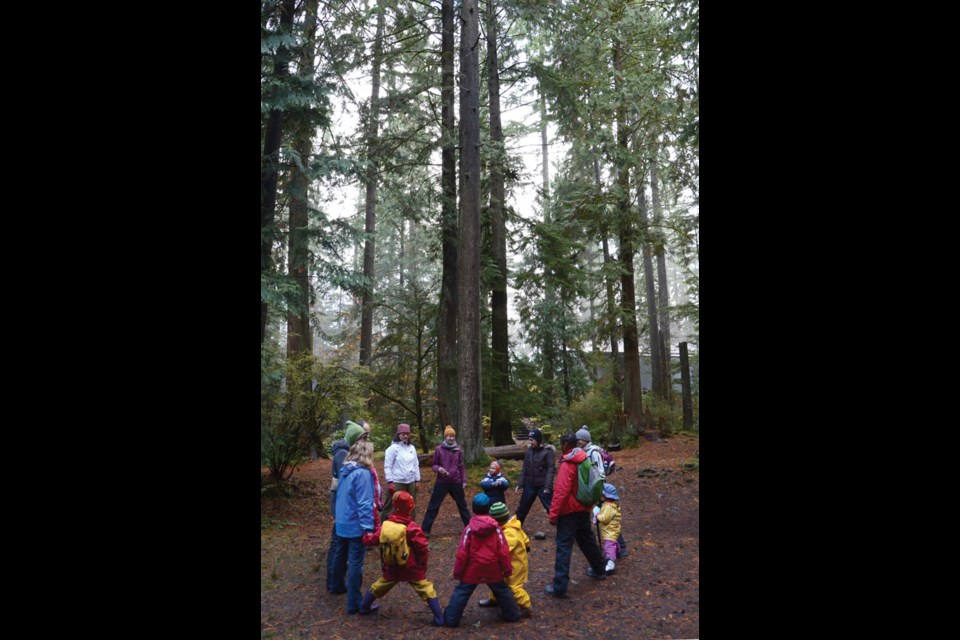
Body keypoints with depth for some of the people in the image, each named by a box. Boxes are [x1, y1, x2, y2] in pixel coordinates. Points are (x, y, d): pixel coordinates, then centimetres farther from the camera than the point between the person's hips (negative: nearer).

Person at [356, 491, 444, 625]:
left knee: (378, 587, 27)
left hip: (392, 569, 4)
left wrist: (365, 538, 25)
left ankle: (364, 608, 40)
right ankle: (439, 618, -1)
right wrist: (422, 565, -2)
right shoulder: (413, 528, -19)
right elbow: (422, 548, -19)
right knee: (427, 590, 2)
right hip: (412, 569, -4)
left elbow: (374, 539, 1)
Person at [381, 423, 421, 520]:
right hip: (397, 483, -6)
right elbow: (387, 466, -9)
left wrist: (417, 480, 12)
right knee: (392, 508, -4)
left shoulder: (412, 448, 10)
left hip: (411, 482, 6)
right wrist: (390, 482, -14)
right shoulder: (393, 448, -8)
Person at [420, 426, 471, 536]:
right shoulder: (439, 449, -6)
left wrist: (464, 481, 6)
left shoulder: (458, 450, 1)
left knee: (462, 505, 14)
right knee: (433, 506, -1)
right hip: (442, 482, -2)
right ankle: (425, 530, 5)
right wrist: (439, 469, -20)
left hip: (456, 482, 3)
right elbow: (434, 465, 1)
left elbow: (461, 466, 8)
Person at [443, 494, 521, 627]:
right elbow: (503, 550, -4)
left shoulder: (469, 528, -10)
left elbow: (462, 552, -9)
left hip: (472, 570, -2)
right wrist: (507, 569, 5)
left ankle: (451, 619, 6)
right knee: (502, 591, 20)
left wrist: (458, 571, 0)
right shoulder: (495, 527, -5)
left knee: (462, 592, 7)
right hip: (493, 570, 2)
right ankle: (512, 615, 31)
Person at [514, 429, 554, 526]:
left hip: (543, 486, -6)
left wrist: (548, 486, -23)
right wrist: (520, 484, 5)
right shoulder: (529, 450, 5)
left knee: (551, 508, -2)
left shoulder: (547, 451, -11)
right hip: (529, 485, 6)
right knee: (522, 508, 16)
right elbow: (524, 468, 10)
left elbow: (550, 470, -15)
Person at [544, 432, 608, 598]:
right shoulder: (586, 460, 3)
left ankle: (559, 586, -4)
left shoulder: (567, 465, -20)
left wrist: (553, 514, -18)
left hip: (569, 511, -8)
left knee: (564, 547, -5)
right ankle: (599, 570, 41)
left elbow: (561, 492, -24)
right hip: (584, 509, 8)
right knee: (587, 540, 25)